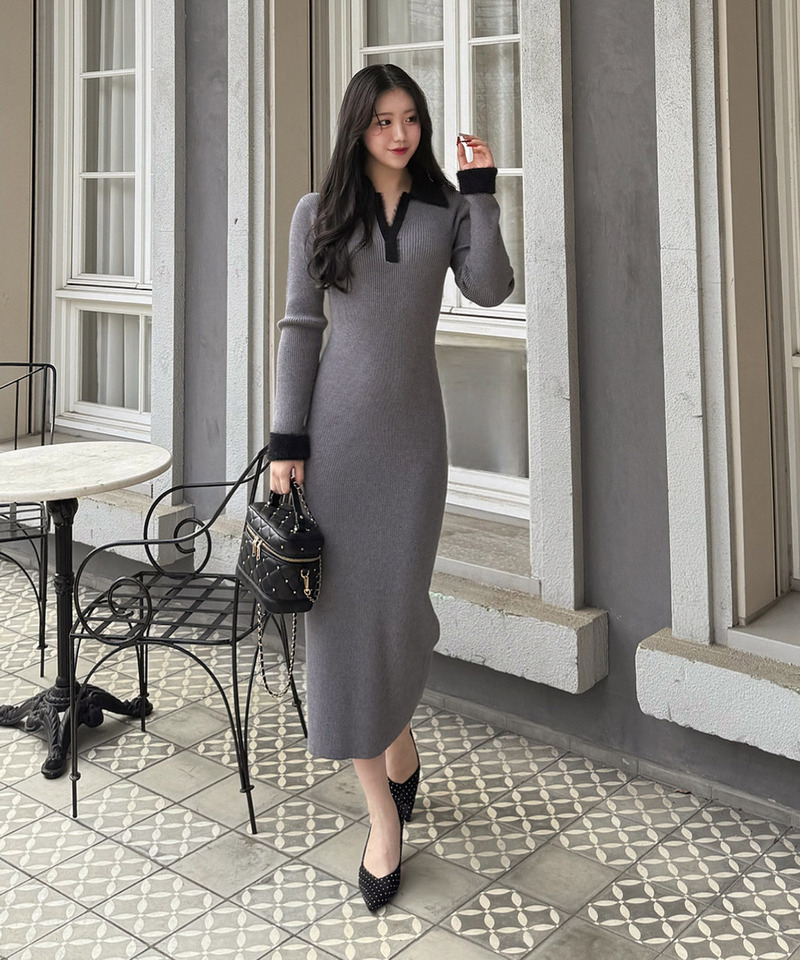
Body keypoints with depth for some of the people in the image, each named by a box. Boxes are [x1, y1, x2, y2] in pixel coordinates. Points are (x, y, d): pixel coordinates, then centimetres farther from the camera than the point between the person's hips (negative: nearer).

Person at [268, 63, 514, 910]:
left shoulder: (445, 209, 8)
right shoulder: (318, 214, 5)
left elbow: (490, 290, -9)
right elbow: (299, 327, 2)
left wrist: (479, 189, -8)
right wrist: (286, 440, -3)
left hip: (412, 427, 1)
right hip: (335, 425, -1)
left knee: (396, 602, 4)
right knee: (343, 609, -1)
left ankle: (399, 742, 36)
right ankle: (383, 809, 11)